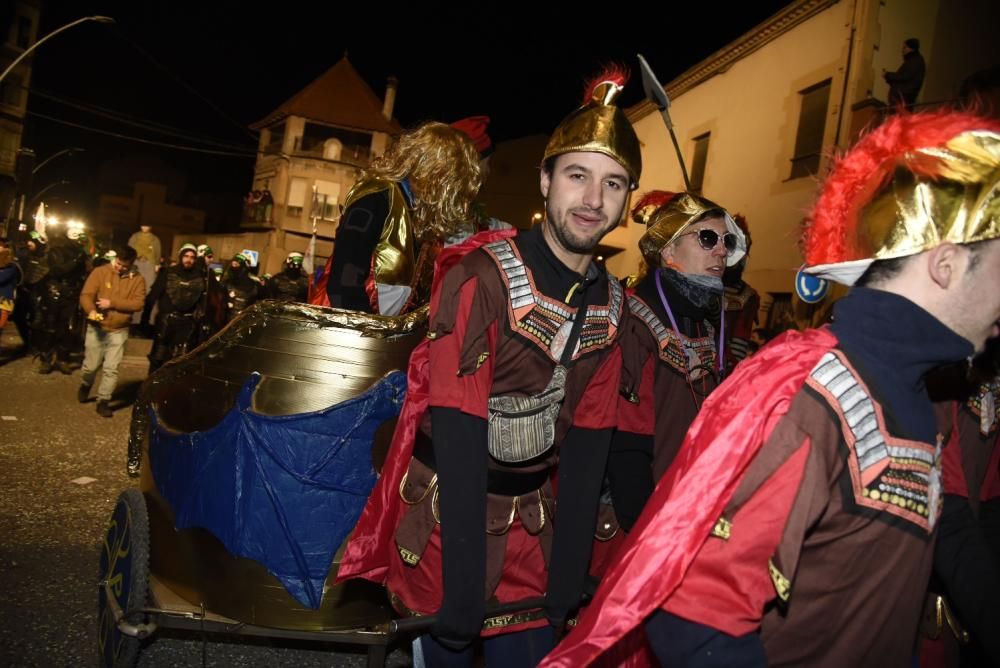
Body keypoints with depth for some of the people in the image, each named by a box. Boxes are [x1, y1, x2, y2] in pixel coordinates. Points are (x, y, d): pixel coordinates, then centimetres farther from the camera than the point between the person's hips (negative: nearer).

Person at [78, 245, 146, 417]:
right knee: (91, 365, 9)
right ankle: (85, 385, 40)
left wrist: (112, 303, -20)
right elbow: (86, 295, -11)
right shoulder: (100, 272, -5)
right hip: (97, 328, 0)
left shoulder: (137, 279, -3)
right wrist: (91, 310, -31)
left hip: (119, 331, 0)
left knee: (111, 369, -2)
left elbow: (138, 303, -13)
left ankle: (103, 401, 8)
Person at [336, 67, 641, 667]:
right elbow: (458, 435, -22)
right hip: (450, 507, -5)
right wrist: (463, 592, -22)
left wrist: (568, 579, 0)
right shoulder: (484, 279, -20)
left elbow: (588, 441, 1)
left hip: (530, 518, 5)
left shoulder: (611, 304, -1)